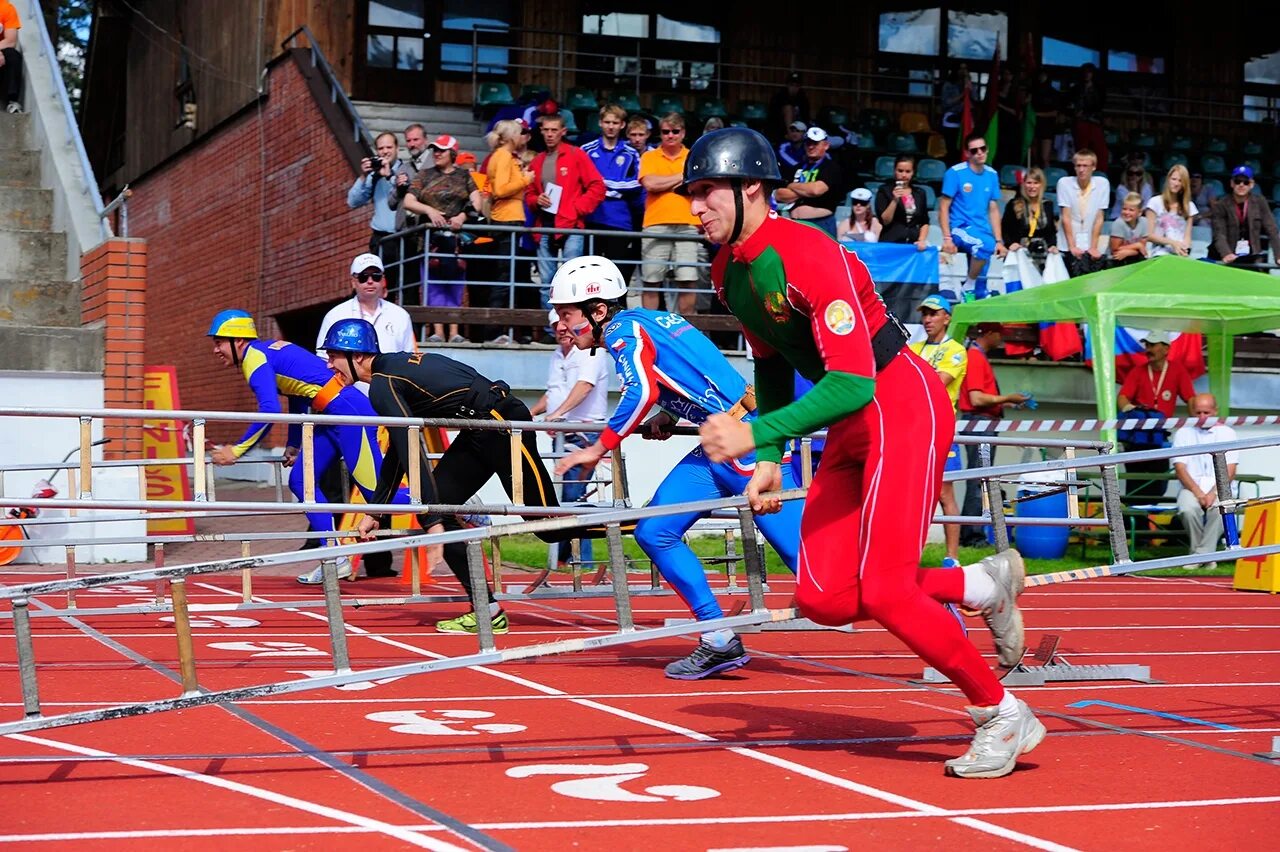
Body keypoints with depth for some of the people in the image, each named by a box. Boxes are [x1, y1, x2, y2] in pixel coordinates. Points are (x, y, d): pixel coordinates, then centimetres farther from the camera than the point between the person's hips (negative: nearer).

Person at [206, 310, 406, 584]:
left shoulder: (255, 358, -11)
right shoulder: (268, 352, 19)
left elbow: (269, 411, -23)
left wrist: (237, 450, -16)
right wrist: (293, 445, 31)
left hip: (350, 411, -10)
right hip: (333, 416, 10)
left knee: (378, 494, -9)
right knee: (300, 480, 8)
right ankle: (335, 558, 7)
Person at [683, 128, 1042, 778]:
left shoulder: (810, 258, -25)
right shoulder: (728, 270, 3)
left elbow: (852, 384, -32)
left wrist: (757, 434, -34)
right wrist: (771, 460, 10)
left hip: (904, 405, -9)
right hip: (849, 425, 9)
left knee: (882, 592, -15)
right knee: (823, 599, -1)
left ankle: (1004, 717, 4)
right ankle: (982, 586, 19)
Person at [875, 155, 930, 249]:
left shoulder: (920, 193, 14)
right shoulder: (884, 190, 4)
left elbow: (924, 223, 15)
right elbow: (884, 221, -3)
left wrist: (921, 240, 0)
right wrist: (895, 200, -13)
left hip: (913, 244, 3)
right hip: (891, 243, -3)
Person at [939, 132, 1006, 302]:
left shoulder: (991, 175, 11)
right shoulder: (955, 173, -5)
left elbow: (993, 209, 16)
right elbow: (944, 207, -4)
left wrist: (999, 240, 10)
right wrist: (947, 238, -13)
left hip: (982, 231, 5)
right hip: (960, 228, -5)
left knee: (980, 287, -3)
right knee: (986, 245, -35)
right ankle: (967, 288, -18)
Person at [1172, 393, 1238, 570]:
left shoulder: (1227, 433, 11)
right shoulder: (1183, 433, 11)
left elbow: (1230, 471, 1)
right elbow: (1180, 469, 1)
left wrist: (1213, 493, -15)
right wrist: (1198, 493, -14)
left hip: (1220, 488, 0)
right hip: (1191, 487, 0)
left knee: (1219, 508, -36)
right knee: (1187, 509, -34)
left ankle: (1202, 554, -28)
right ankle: (1206, 553, -15)